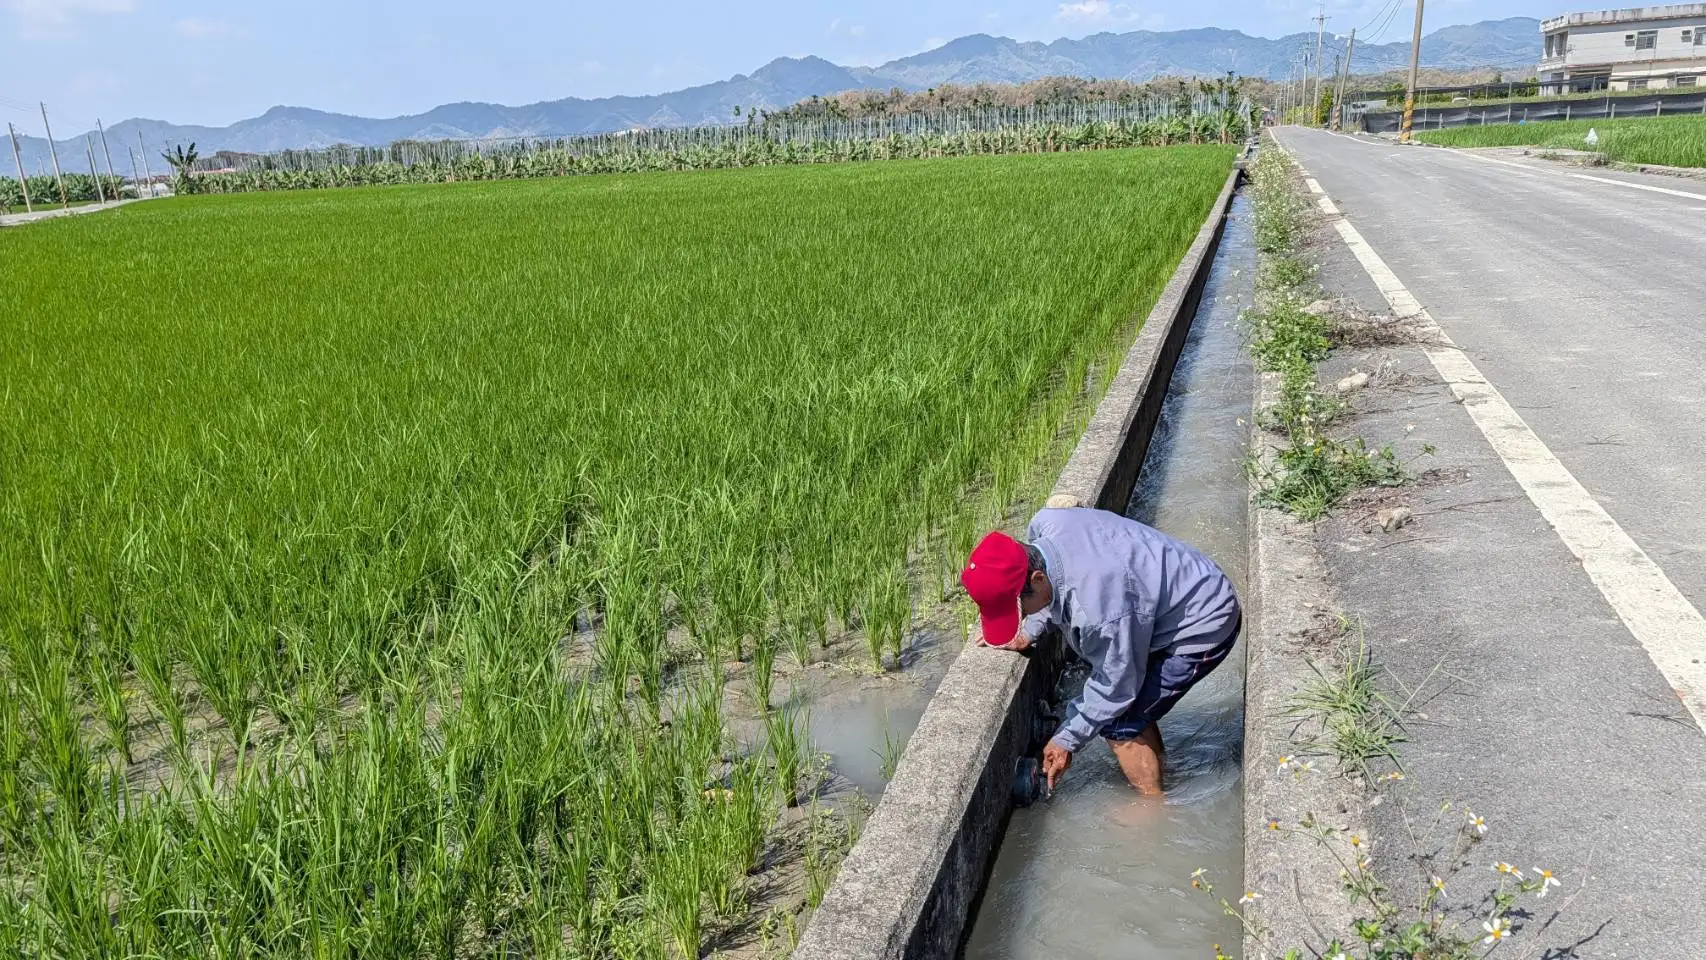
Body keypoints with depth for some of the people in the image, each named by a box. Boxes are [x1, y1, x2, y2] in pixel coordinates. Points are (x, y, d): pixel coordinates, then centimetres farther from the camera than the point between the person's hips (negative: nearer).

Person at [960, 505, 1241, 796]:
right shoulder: (1045, 524, -17)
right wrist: (1028, 632, -2)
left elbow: (1115, 686, -22)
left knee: (1117, 721, -6)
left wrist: (1066, 741, -11)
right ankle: (1153, 759, 42)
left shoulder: (1097, 608, -40)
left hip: (1202, 628, -9)